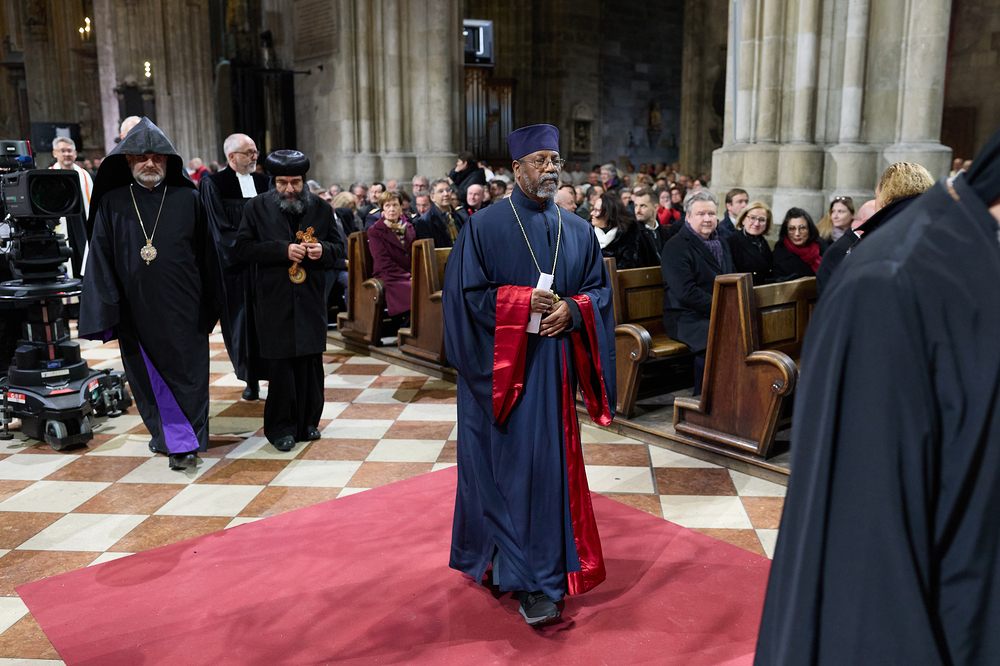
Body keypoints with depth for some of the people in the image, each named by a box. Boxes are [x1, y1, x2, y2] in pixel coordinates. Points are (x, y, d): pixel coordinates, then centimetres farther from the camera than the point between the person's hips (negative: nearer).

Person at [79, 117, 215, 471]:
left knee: (185, 371, 1)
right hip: (135, 308, 2)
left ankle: (184, 440, 10)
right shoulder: (111, 204, 2)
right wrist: (104, 313, -4)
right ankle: (165, 432, 29)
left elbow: (206, 255, 3)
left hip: (182, 308, -1)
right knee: (147, 373, 11)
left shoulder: (189, 199, 1)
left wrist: (209, 305, 3)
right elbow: (100, 259, 2)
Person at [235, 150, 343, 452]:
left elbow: (338, 247, 11)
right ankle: (281, 428, 10)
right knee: (280, 364, -1)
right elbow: (244, 248, -4)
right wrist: (283, 249, -16)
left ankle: (308, 422, 20)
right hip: (275, 300, -2)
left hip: (312, 300, 2)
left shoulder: (321, 208, 7)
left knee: (311, 363, 6)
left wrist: (322, 250, -12)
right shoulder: (257, 208, 2)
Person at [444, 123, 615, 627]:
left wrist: (571, 309, -9)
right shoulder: (484, 227, -4)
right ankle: (531, 580, 8)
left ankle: (536, 572, 23)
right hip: (502, 369, -4)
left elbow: (600, 289, 12)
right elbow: (463, 294, -8)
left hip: (555, 368, 4)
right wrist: (523, 302, -17)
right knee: (512, 467, -2)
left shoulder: (578, 231, 9)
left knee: (550, 464, 8)